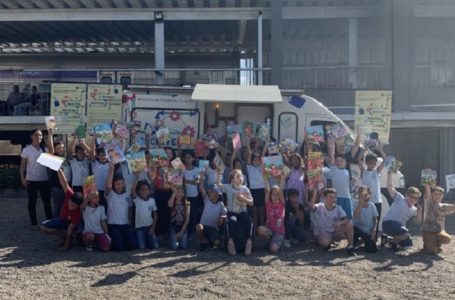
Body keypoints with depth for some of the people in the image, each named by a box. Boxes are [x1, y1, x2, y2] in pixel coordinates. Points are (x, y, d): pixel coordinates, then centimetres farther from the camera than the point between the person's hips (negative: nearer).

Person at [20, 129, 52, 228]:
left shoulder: (45, 149, 5)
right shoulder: (27, 150, -3)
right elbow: (22, 165, -1)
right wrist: (22, 177, -8)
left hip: (44, 179, 2)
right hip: (31, 180, -2)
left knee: (47, 201, 7)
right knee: (32, 201, 6)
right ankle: (34, 223, 15)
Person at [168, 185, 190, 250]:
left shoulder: (187, 203, 2)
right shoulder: (172, 203, -1)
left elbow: (187, 219, -2)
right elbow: (170, 205, -29)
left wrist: (181, 231, -9)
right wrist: (174, 193, -29)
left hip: (183, 227, 1)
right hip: (173, 227, -1)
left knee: (184, 246, -15)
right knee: (175, 247, -16)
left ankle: (181, 238, 18)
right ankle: (174, 238, 17)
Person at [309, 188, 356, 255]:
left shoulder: (338, 208, 0)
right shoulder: (320, 207, -7)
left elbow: (347, 220, -14)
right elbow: (311, 206, -30)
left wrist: (340, 222, -36)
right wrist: (315, 193, -40)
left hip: (335, 233, 3)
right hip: (323, 234, -3)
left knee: (349, 223, -21)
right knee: (325, 242, -38)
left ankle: (350, 246, -12)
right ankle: (327, 244, 1)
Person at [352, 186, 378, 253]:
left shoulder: (372, 205, -5)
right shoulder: (356, 205, -13)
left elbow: (375, 220, 3)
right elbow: (356, 216, -32)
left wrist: (373, 231, -8)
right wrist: (360, 203, -35)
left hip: (369, 232, 2)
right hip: (358, 230, -2)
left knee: (372, 249, -11)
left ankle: (364, 240, 24)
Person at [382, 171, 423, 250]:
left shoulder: (414, 210, 18)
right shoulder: (399, 198, 0)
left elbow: (418, 222, 11)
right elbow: (390, 187, -10)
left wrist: (419, 212, -5)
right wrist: (389, 174, -18)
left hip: (400, 227, 8)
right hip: (388, 223, -8)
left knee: (408, 244, 10)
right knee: (406, 233, -31)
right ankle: (393, 242, -2)